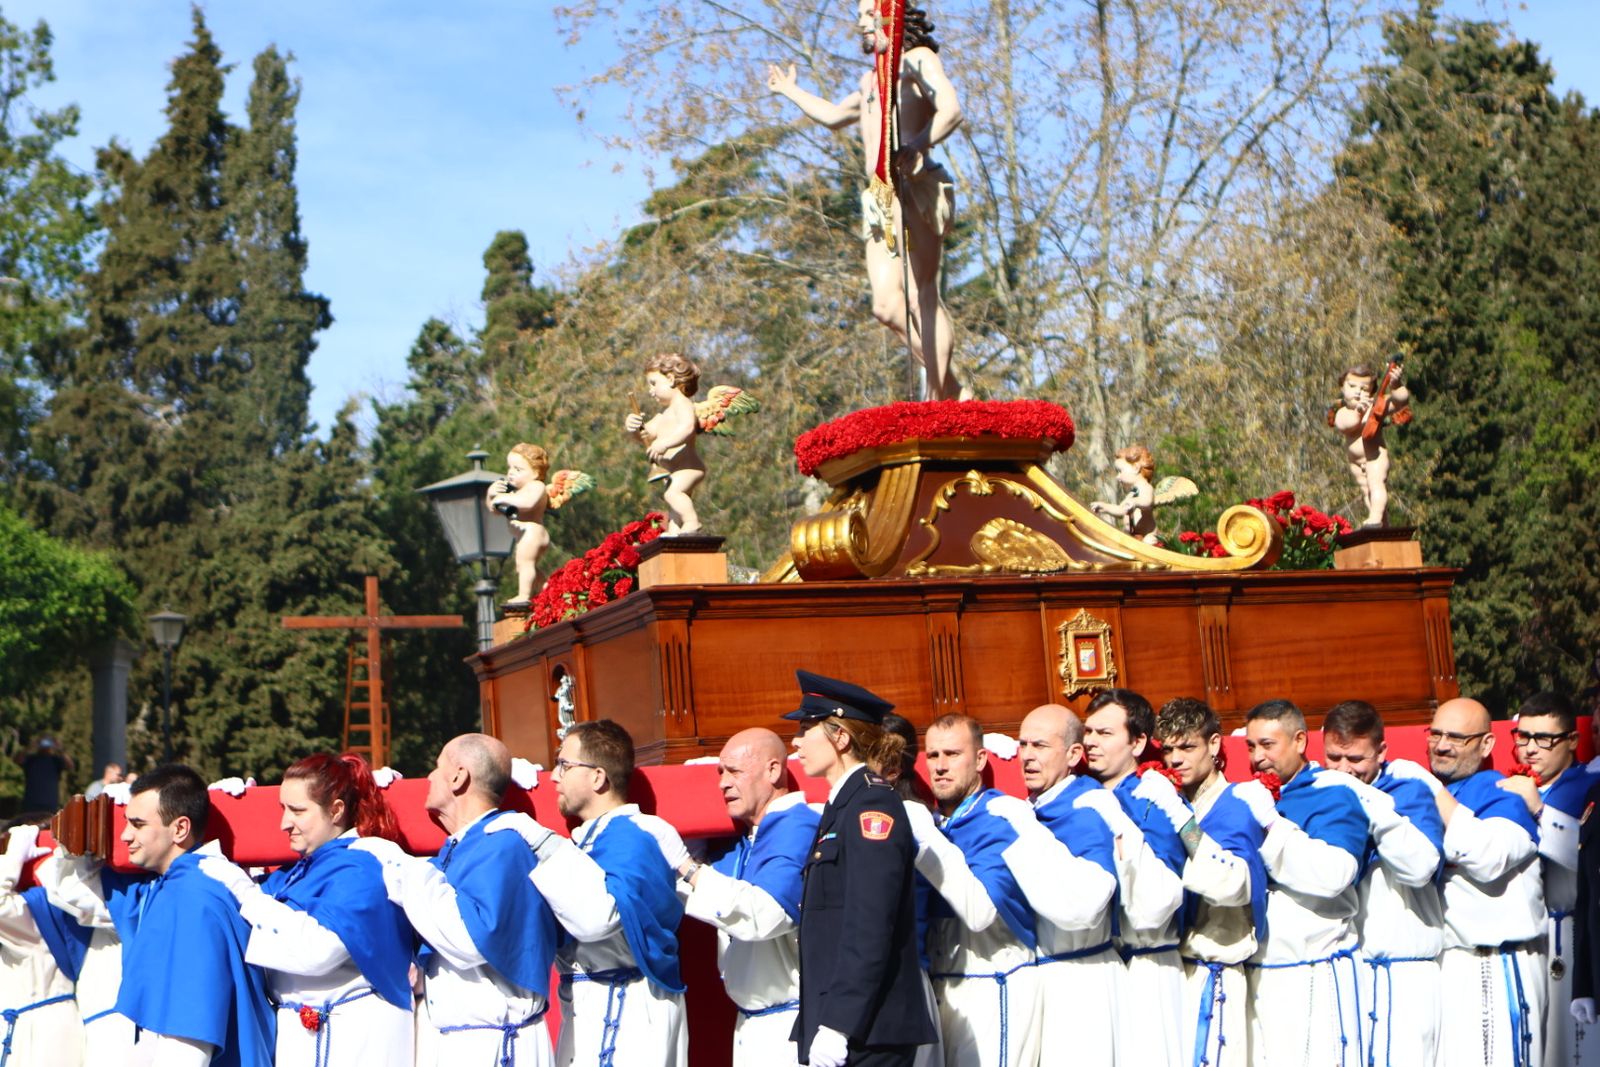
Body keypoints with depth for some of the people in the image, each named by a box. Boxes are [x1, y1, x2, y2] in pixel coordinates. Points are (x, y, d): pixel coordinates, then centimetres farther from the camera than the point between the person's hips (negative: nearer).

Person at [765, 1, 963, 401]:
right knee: (886, 306, -4)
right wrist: (791, 91, 62)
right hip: (880, 199, 8)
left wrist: (916, 147, -30)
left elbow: (950, 110, -14)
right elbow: (834, 115, 51)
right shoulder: (871, 81, 31)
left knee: (921, 295, -14)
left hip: (916, 189, -8)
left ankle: (938, 400, -16)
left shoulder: (918, 59, 5)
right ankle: (950, 388, 3)